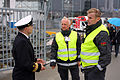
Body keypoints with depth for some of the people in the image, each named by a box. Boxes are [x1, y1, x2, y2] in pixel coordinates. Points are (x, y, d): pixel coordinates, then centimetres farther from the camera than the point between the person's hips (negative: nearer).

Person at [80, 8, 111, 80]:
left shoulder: (102, 33, -19)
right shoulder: (89, 30, 11)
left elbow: (106, 54, -22)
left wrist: (99, 68, -21)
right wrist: (83, 65, 21)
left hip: (95, 69, -9)